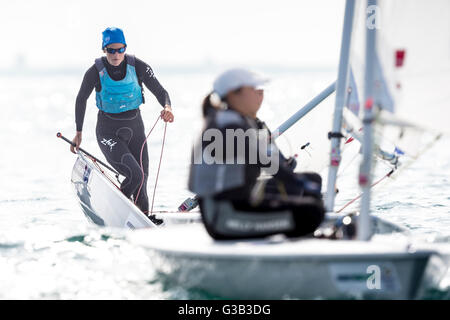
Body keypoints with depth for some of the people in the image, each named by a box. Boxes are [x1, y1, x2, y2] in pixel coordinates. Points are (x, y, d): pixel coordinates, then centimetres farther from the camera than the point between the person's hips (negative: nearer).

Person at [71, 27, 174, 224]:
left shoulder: (138, 67, -9)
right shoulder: (96, 72, -12)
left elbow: (160, 91, -5)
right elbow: (81, 99, 3)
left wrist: (167, 107, -28)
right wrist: (78, 133, 8)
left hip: (134, 127, 3)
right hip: (108, 132, -3)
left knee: (142, 178, 10)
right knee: (135, 175, -20)